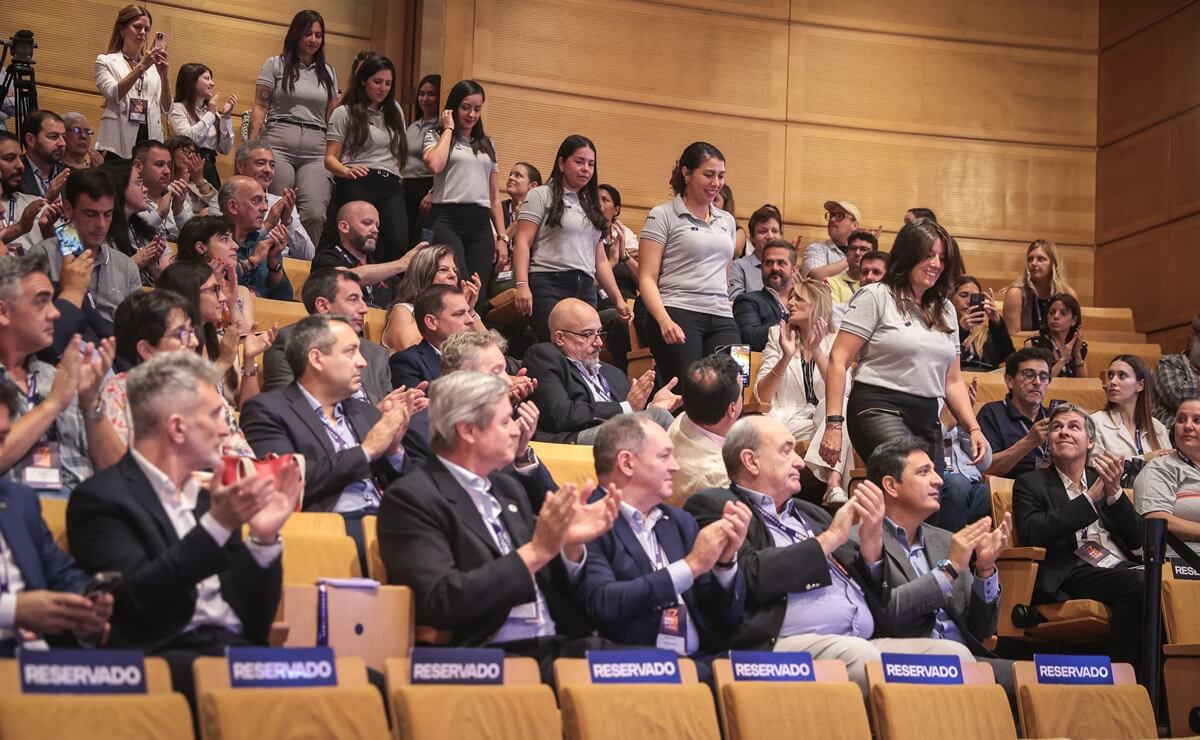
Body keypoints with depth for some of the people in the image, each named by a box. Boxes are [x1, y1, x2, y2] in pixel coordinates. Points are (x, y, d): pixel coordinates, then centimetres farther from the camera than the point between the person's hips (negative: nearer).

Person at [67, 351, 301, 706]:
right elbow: (139, 600, -15)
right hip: (166, 659, -6)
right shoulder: (103, 498, 0)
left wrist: (264, 539, 1)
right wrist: (216, 526, -20)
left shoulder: (210, 497, 20)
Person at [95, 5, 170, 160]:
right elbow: (113, 94, -11)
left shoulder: (153, 66, 16)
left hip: (150, 142, 3)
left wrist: (163, 75, -10)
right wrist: (141, 67, -21)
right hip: (119, 144, -3)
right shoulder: (106, 61, 9)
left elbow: (166, 108, 5)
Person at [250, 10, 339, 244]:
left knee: (314, 214, -15)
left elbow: (332, 117, 18)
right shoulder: (275, 65, 10)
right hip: (278, 145, -2)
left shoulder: (328, 73, 18)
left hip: (315, 150, 2)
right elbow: (260, 107, 5)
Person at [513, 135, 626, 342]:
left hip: (586, 290, 6)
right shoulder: (541, 196, 5)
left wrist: (618, 299, 16)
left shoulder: (591, 206, 22)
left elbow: (601, 260, 23)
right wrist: (522, 285, -18)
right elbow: (522, 243, -5)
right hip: (549, 286, -6)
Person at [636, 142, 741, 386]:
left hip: (722, 319, 5)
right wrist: (665, 321, -19)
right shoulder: (663, 216, 2)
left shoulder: (727, 221, 19)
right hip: (678, 315, -5)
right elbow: (647, 278, -4)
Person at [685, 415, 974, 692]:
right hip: (784, 645, -7)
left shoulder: (809, 513, 27)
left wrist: (872, 542, 4)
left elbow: (872, 588, 26)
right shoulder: (714, 507, 7)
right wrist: (829, 538, -1)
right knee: (860, 656, -35)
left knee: (955, 654, -14)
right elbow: (749, 577, -11)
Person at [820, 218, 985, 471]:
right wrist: (833, 424, -14)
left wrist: (973, 429, 9)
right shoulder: (876, 297, 2)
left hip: (928, 420, 7)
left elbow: (953, 381, 24)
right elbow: (838, 361, -5)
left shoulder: (945, 310, 21)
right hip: (879, 411, -7)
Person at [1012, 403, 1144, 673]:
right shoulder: (1031, 484, 14)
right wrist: (1091, 496, -6)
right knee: (1138, 583, -34)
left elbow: (1137, 539, 15)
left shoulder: (1103, 479, 25)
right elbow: (1033, 535, -7)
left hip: (1121, 567, 5)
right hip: (1072, 575, -4)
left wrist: (1114, 492, -1)